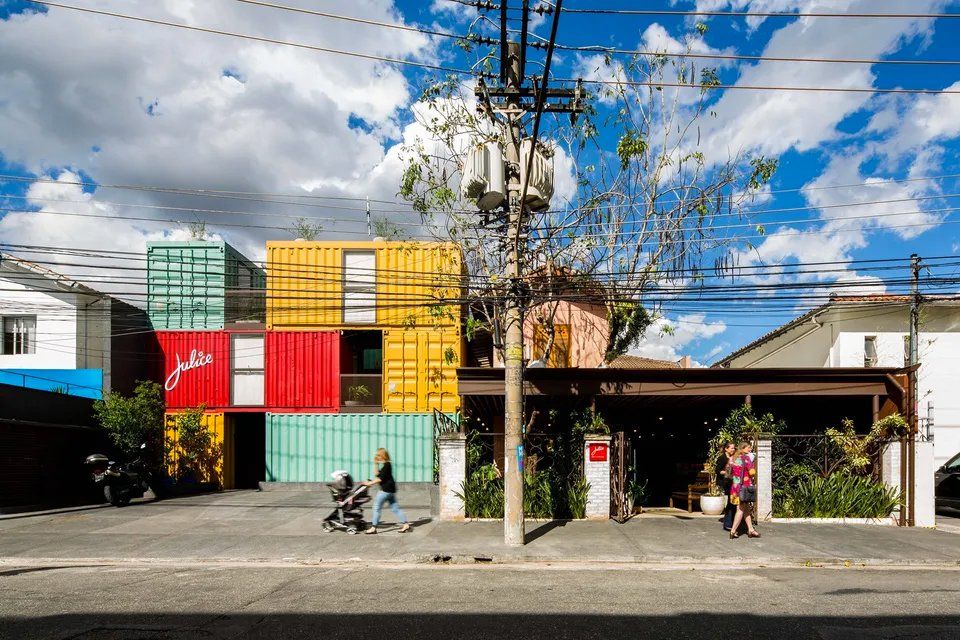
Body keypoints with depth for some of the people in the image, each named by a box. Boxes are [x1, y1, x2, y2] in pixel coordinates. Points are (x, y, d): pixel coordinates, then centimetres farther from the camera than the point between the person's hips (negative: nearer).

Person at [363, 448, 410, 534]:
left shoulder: (387, 465, -13)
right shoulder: (385, 465, 17)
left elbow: (381, 478, -18)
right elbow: (376, 474, 17)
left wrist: (370, 483, -13)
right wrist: (375, 464, 11)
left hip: (386, 489, -10)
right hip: (390, 489, 10)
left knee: (376, 507, -5)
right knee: (395, 508, 10)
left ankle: (373, 528, -2)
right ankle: (406, 524, 8)